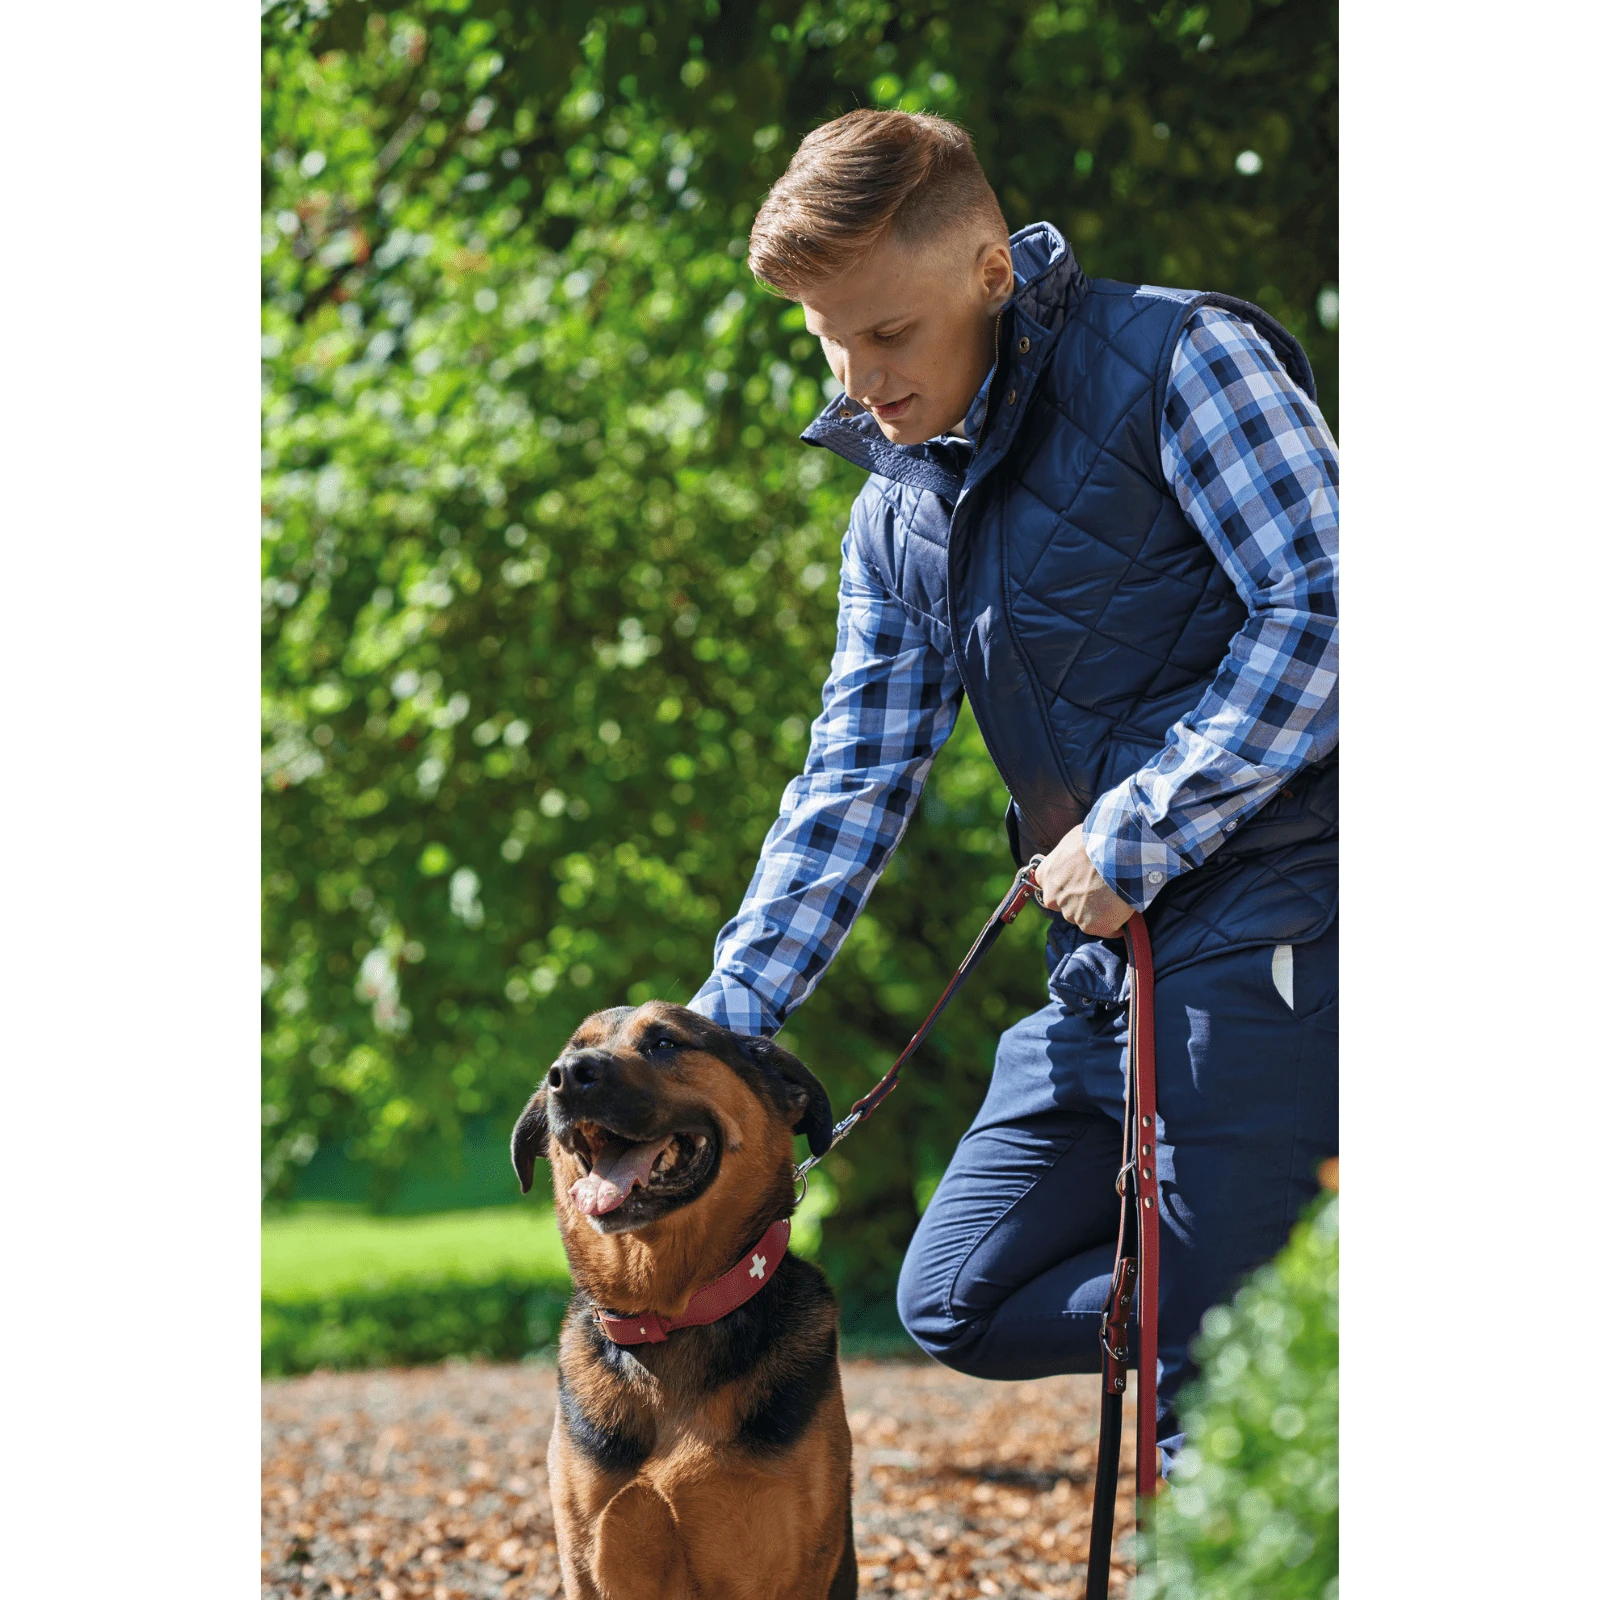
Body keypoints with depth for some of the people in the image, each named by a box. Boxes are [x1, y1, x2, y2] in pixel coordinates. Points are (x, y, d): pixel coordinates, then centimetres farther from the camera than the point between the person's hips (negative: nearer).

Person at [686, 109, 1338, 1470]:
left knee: (1210, 1348, -12)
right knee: (959, 1302, 7)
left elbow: (1326, 613, -15)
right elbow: (854, 779, 16)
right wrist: (725, 1018, 6)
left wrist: (1134, 834, -15)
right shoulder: (897, 513, 15)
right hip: (1103, 962, 8)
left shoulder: (1178, 362, -7)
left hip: (1268, 929, -8)